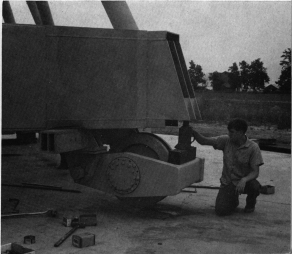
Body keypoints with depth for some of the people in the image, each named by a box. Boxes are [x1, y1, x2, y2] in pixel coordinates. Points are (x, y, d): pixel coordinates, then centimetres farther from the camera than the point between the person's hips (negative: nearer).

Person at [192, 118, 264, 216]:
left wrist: (244, 180, -36)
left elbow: (255, 172, -17)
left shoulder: (253, 147, -15)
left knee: (255, 186, -36)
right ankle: (233, 200, 20)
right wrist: (193, 131, -25)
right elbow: (203, 141, -7)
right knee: (221, 211, -19)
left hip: (244, 182, -1)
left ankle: (251, 202, 4)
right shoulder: (226, 140, -7)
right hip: (227, 182, 1)